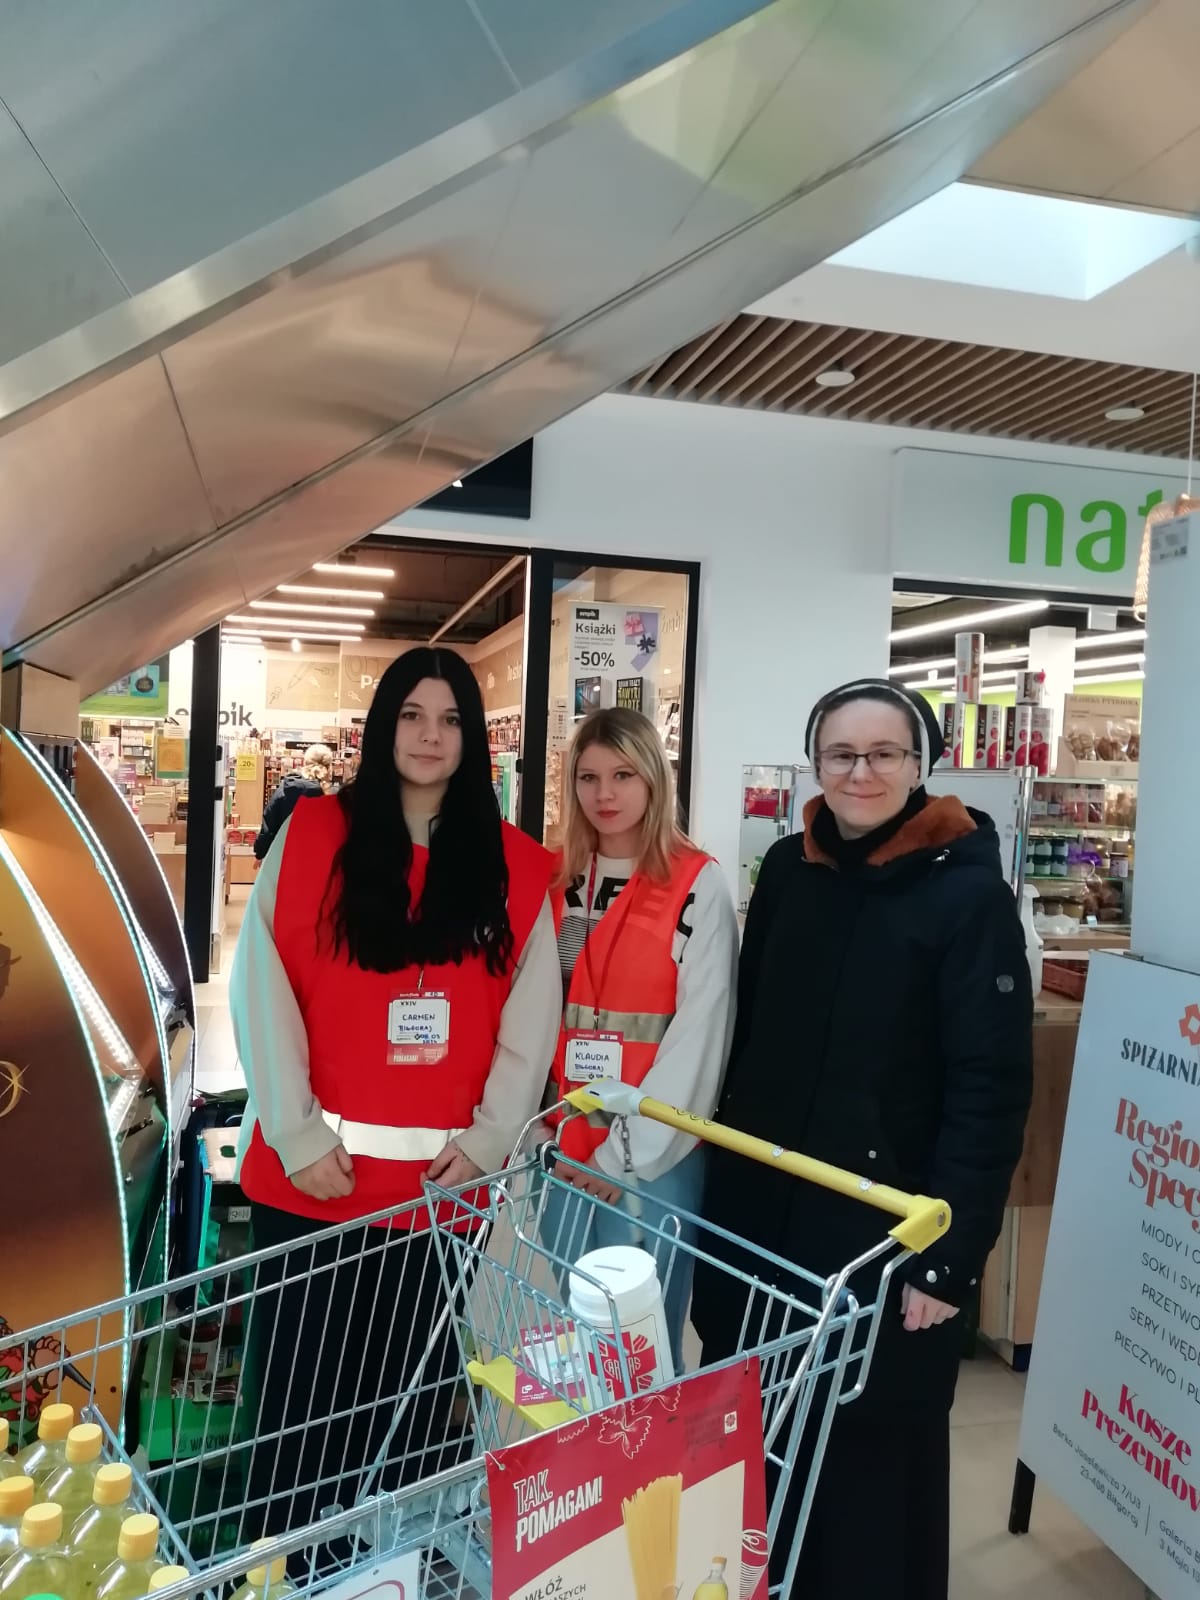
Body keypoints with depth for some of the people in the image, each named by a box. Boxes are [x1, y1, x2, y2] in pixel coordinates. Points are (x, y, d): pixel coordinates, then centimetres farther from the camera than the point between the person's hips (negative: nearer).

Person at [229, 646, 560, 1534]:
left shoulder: (515, 866, 3)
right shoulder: (313, 836, -1)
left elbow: (532, 1019, 2)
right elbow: (262, 990, -6)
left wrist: (488, 1138, -5)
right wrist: (296, 1133, -10)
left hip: (442, 1178, 1)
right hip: (315, 1171, -1)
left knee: (414, 1390, 13)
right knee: (300, 1387, 10)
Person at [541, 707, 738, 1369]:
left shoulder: (698, 884, -9)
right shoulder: (561, 883, 7)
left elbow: (699, 1033, -12)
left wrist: (629, 1152, -12)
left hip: (657, 1154, -5)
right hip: (568, 1149, 5)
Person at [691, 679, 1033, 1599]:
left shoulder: (968, 892, -12)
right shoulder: (787, 870, 3)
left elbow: (991, 1090, -14)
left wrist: (950, 1255, -16)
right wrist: (726, 1172, 10)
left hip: (886, 1235, -5)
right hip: (759, 1213, 5)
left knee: (870, 1453, 10)